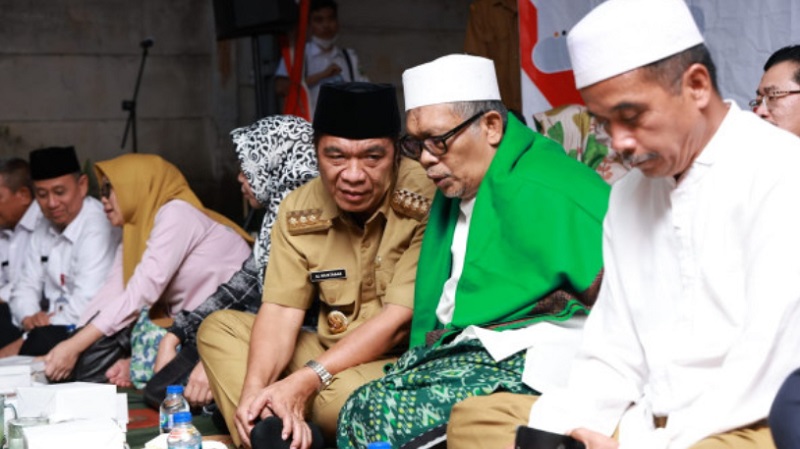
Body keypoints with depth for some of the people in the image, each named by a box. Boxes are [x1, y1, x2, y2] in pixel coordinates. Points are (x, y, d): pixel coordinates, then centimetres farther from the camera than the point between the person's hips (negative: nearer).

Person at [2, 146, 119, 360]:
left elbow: (86, 305, -22)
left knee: (36, 343, -33)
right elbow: (25, 287, 14)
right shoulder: (44, 229, 13)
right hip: (52, 323, 8)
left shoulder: (97, 228, -16)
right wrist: (29, 318, -9)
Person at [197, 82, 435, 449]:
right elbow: (281, 312, -6)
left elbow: (400, 319, -21)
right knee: (218, 327, -2)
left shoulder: (426, 199, -18)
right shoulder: (299, 211, 0)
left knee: (343, 392, -38)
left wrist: (305, 381, -28)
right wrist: (254, 389, -26)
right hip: (334, 352, 7)